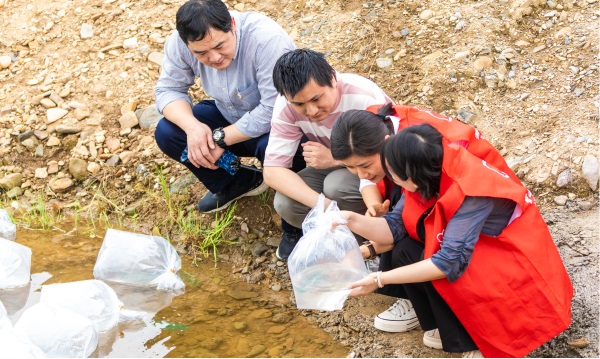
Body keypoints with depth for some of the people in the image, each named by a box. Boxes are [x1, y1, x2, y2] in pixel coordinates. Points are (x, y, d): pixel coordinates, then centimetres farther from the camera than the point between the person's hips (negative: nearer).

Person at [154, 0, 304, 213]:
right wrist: (192, 126, -29)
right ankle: (240, 183, 7)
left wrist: (220, 139, -29)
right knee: (167, 132, -12)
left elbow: (273, 111, -34)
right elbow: (168, 89, -8)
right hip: (230, 117, 6)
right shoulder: (180, 43, -19)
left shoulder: (267, 40, -35)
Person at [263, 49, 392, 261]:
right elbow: (272, 171, -24)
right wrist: (321, 203, -39)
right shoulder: (287, 105, -21)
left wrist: (334, 158, -32)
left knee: (336, 186, -34)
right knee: (285, 205, -23)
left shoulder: (365, 98, -33)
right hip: (332, 166, 3)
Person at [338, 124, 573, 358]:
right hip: (476, 249, 8)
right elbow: (396, 227, -7)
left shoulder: (470, 190, -33)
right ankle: (442, 327, 5)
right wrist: (352, 220, -25)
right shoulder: (430, 175, -11)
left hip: (515, 263, -8)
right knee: (406, 249, -10)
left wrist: (380, 279, -33)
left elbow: (450, 262, -35)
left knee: (437, 271, -28)